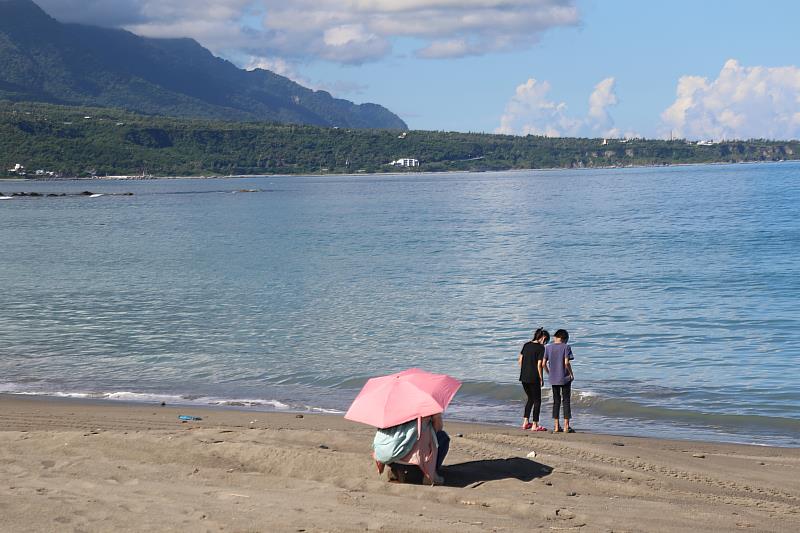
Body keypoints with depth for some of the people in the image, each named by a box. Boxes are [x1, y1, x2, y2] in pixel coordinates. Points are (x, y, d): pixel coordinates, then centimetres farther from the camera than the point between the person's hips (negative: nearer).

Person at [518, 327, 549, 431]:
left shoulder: (526, 345, 8)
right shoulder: (541, 348, -10)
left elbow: (520, 360, 10)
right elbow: (539, 365, -14)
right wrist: (541, 379, -5)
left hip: (524, 377, 6)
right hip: (534, 378, -6)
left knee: (530, 398, 21)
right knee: (537, 400, 6)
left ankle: (525, 422, 19)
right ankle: (535, 425, 7)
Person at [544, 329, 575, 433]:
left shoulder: (548, 347, 3)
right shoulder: (566, 347, -8)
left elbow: (544, 364, 1)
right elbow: (566, 363, -18)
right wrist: (571, 374, -5)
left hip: (553, 379, 4)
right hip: (565, 378, -3)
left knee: (556, 401, 11)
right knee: (566, 401, 4)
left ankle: (556, 426, 10)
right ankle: (566, 426, 4)